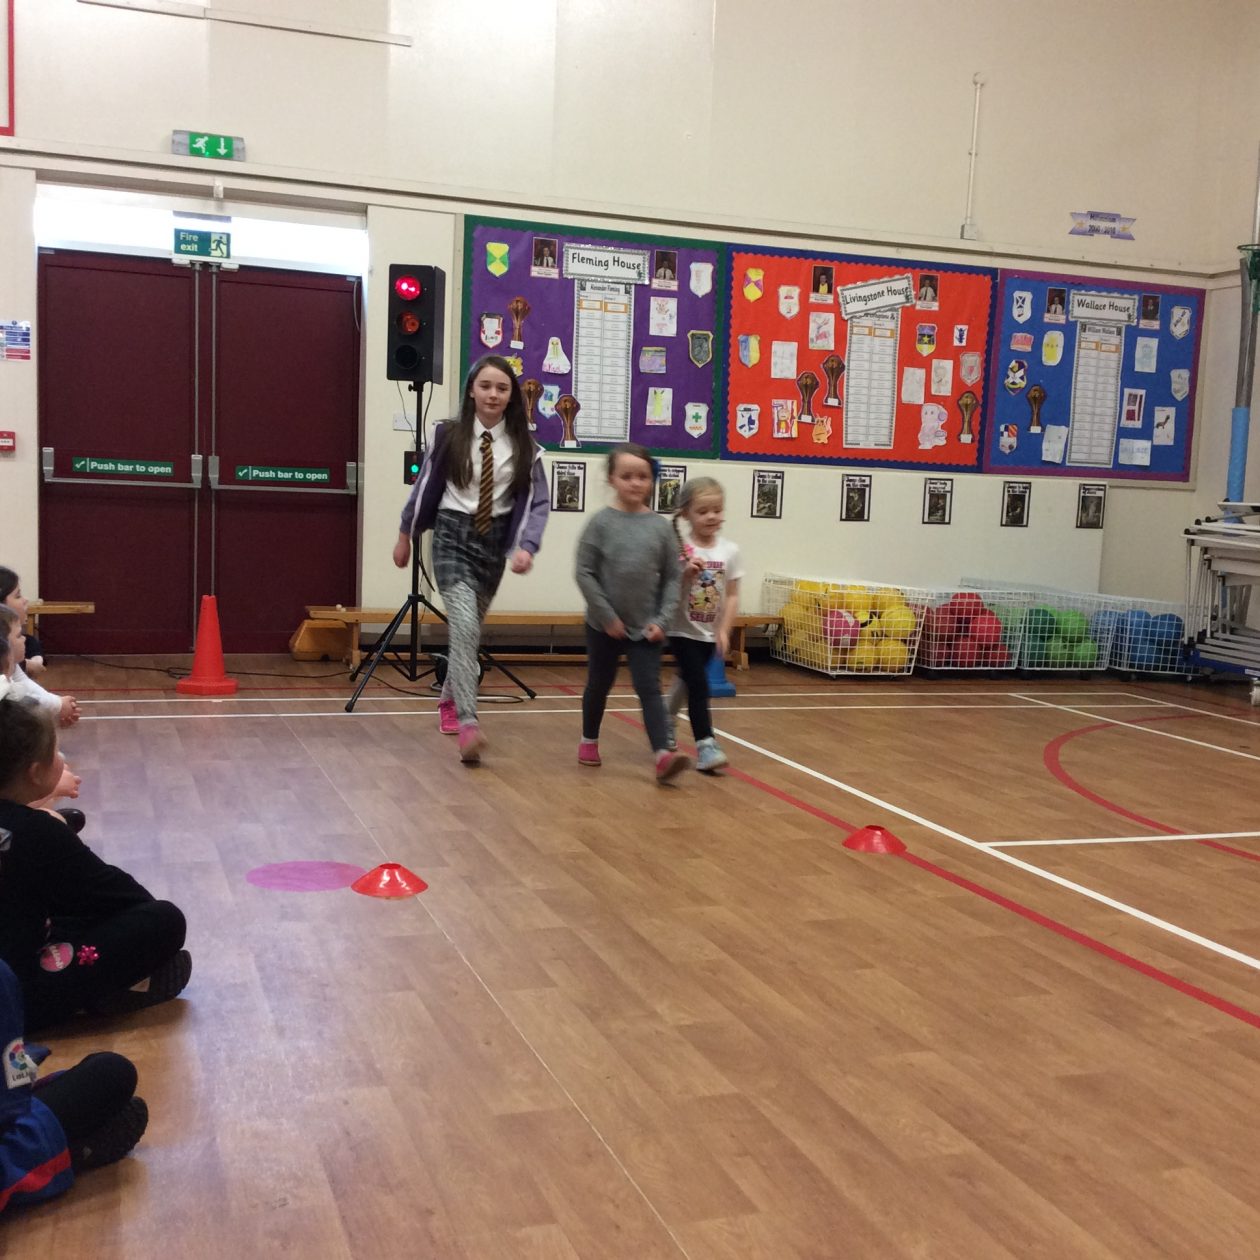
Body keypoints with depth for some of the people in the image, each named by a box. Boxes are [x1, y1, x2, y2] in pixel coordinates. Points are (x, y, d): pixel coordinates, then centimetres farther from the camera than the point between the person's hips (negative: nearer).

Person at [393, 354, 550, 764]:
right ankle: (468, 723, -26)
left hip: (495, 541, 3)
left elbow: (538, 501, -6)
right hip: (452, 536, -3)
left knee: (470, 628, 15)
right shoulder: (448, 436, -4)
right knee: (465, 626, -19)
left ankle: (449, 699, 39)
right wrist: (406, 534, 13)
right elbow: (425, 486, 5)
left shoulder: (523, 446, -1)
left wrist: (526, 547, -21)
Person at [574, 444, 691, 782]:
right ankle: (589, 740, 38)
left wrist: (662, 619, -7)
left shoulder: (661, 526, -3)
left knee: (649, 688, -6)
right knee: (599, 685, 17)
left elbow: (673, 577, 2)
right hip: (605, 624, 0)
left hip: (646, 627, 0)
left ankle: (663, 754, -15)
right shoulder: (601, 522, -9)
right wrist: (608, 616, -11)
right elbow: (585, 572, -9)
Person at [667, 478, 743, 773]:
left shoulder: (729, 551, -3)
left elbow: (732, 595, -1)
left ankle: (666, 722, 47)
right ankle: (705, 746, -13)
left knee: (687, 681, 22)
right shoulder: (679, 551, -13)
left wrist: (724, 631, -8)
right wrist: (686, 575, -28)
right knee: (699, 686, -15)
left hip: (710, 633, 5)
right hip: (684, 630, -4)